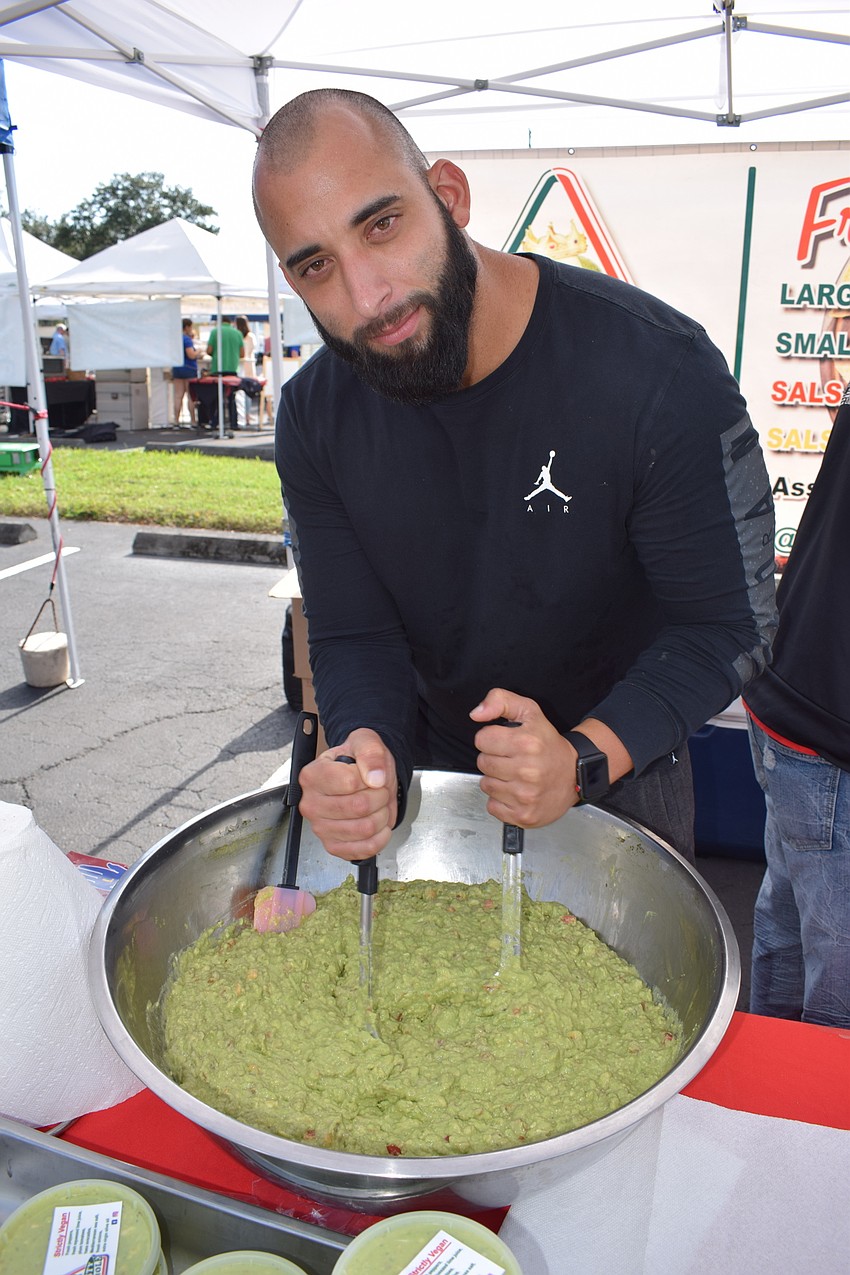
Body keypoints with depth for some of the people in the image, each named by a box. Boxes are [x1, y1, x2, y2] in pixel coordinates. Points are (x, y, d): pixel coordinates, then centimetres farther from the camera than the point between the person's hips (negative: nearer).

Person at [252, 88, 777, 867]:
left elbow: (728, 621, -22)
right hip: (428, 771, 3)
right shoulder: (315, 417, -14)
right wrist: (366, 752, -34)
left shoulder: (658, 371, -27)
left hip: (620, 770, -2)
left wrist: (584, 759, -37)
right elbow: (353, 636, -12)